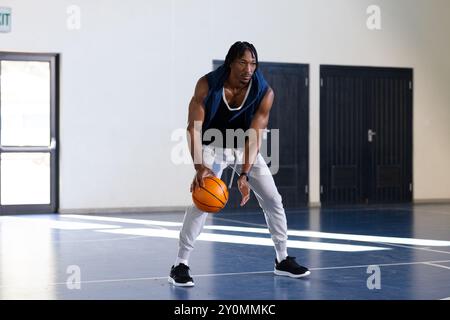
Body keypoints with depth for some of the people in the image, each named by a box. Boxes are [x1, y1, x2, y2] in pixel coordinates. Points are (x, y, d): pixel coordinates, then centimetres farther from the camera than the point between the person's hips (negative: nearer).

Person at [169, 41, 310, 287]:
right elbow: (194, 127, -27)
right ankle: (180, 265, -13)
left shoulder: (264, 93, -22)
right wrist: (200, 167, -40)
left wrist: (244, 175, -37)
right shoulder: (207, 85, -25)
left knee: (273, 200, 1)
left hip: (245, 147, 3)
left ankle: (283, 260, 18)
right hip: (213, 146, -3)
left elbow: (254, 137, -26)